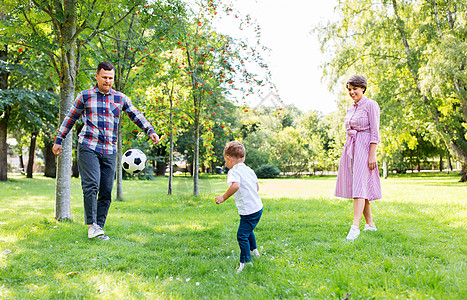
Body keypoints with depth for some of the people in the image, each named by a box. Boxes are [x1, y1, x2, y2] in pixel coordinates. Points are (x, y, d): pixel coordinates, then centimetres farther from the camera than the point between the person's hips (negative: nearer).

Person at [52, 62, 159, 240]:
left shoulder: (120, 98, 12)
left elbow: (136, 116, 15)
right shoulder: (85, 96, 7)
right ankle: (91, 225, -14)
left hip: (110, 151, 3)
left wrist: (150, 131, 0)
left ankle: (99, 227, 9)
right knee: (91, 186, -18)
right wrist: (58, 140, 17)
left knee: (106, 192, 1)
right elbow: (70, 118, 15)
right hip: (88, 147, -3)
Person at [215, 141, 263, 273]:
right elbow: (257, 186, 20)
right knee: (248, 230, 30)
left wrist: (224, 197, -27)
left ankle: (246, 261, 7)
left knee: (242, 235, 0)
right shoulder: (249, 170, 10)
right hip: (258, 207, 9)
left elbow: (235, 185, -37)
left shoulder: (234, 171, -16)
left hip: (248, 211, -9)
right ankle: (254, 250, 48)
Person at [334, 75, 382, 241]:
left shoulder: (371, 105, -6)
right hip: (350, 148, 8)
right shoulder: (350, 108, 16)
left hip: (364, 147, -8)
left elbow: (375, 132, -11)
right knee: (356, 186, 7)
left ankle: (355, 226, -23)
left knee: (360, 185, -16)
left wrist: (372, 155, -17)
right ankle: (370, 224, 17)